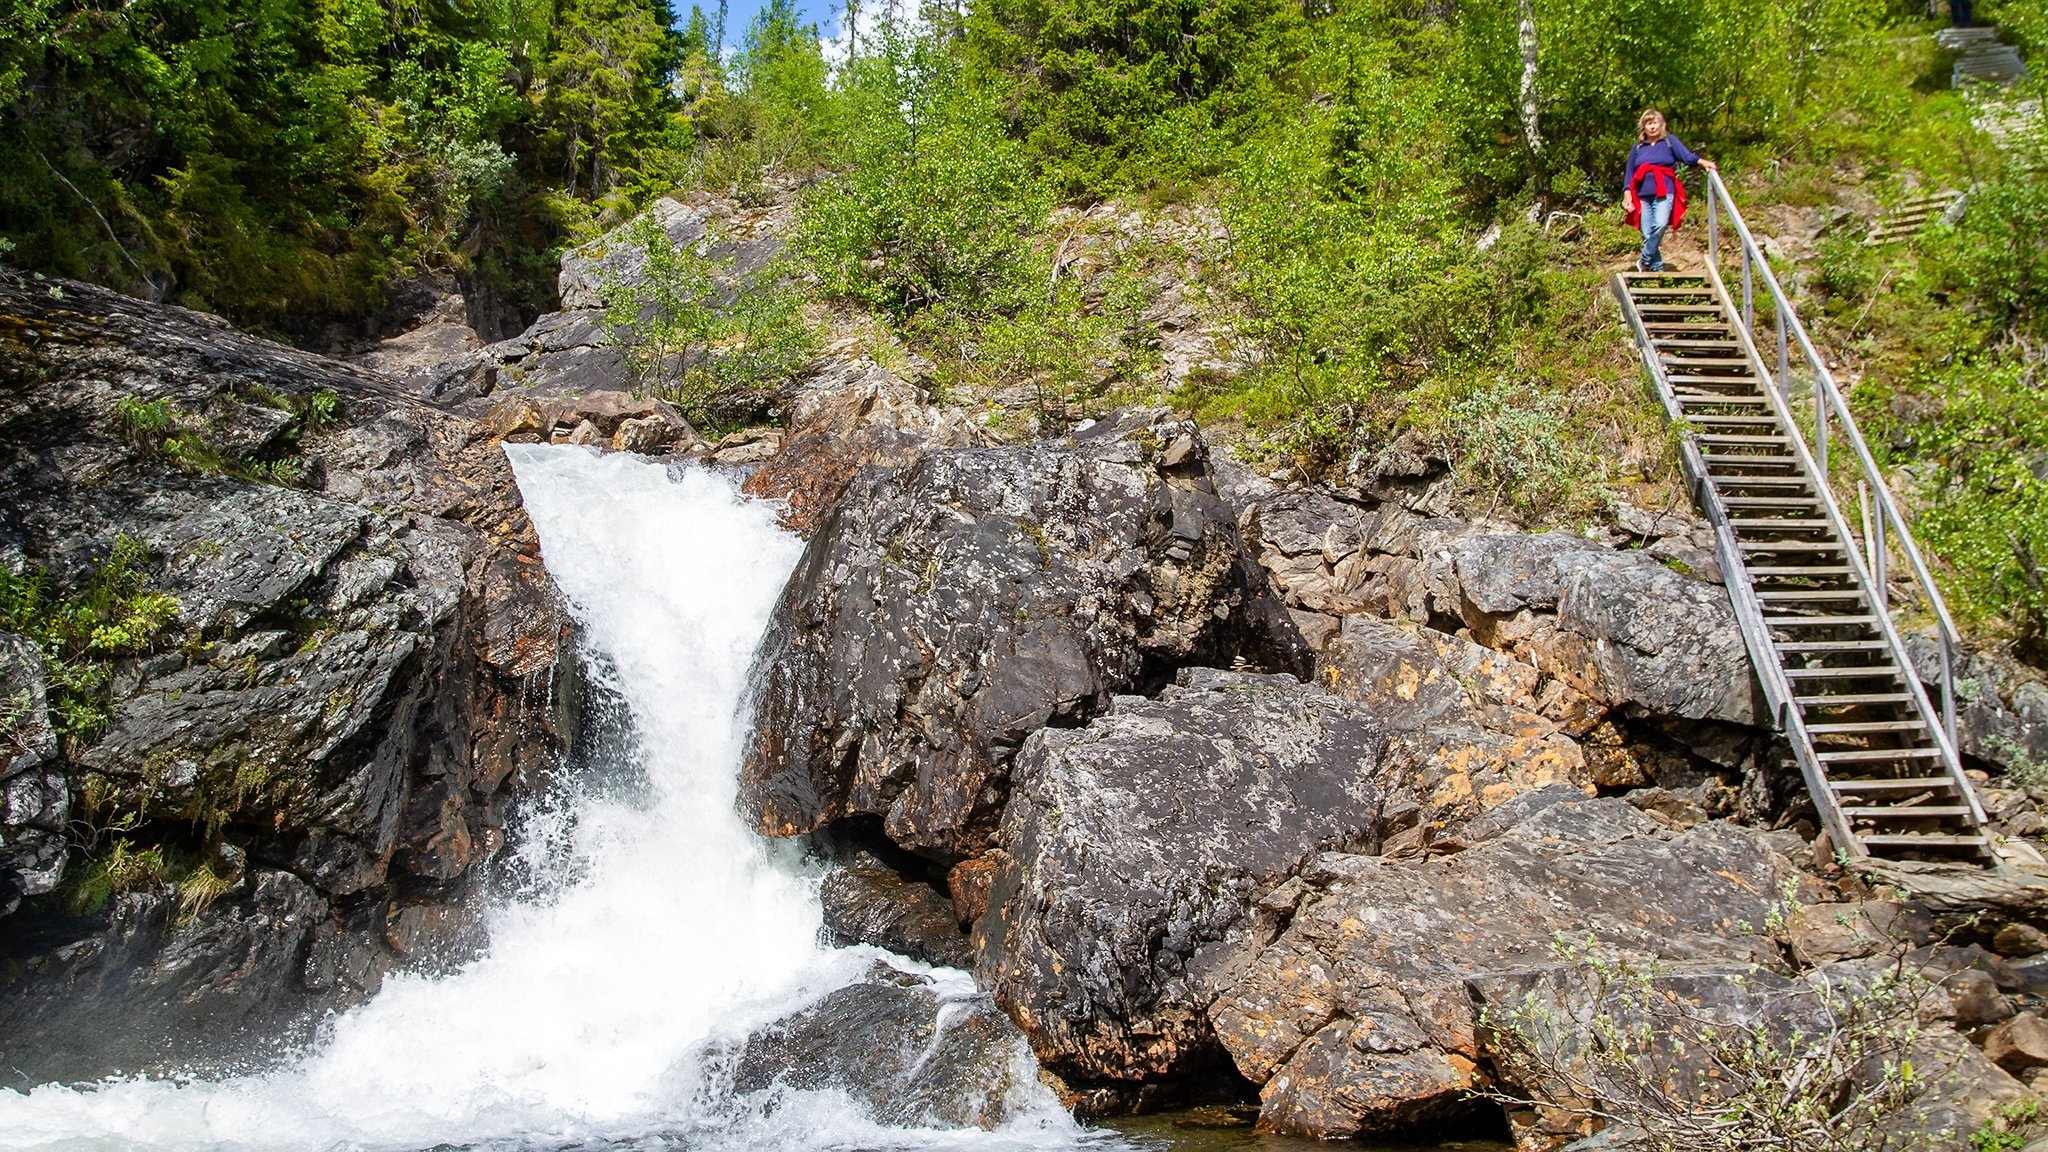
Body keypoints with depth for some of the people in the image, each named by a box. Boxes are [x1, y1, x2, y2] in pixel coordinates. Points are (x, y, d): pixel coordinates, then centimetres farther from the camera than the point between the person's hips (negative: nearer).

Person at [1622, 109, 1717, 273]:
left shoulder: (1669, 141, 9)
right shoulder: (1638, 147, 16)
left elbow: (1687, 156, -3)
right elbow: (1629, 171, 18)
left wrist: (1702, 162, -22)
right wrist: (1627, 192, 5)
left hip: (1664, 192, -3)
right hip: (1642, 194, 3)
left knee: (1661, 224, -25)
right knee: (1647, 233, -3)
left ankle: (1645, 261, -14)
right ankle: (1656, 267, 7)